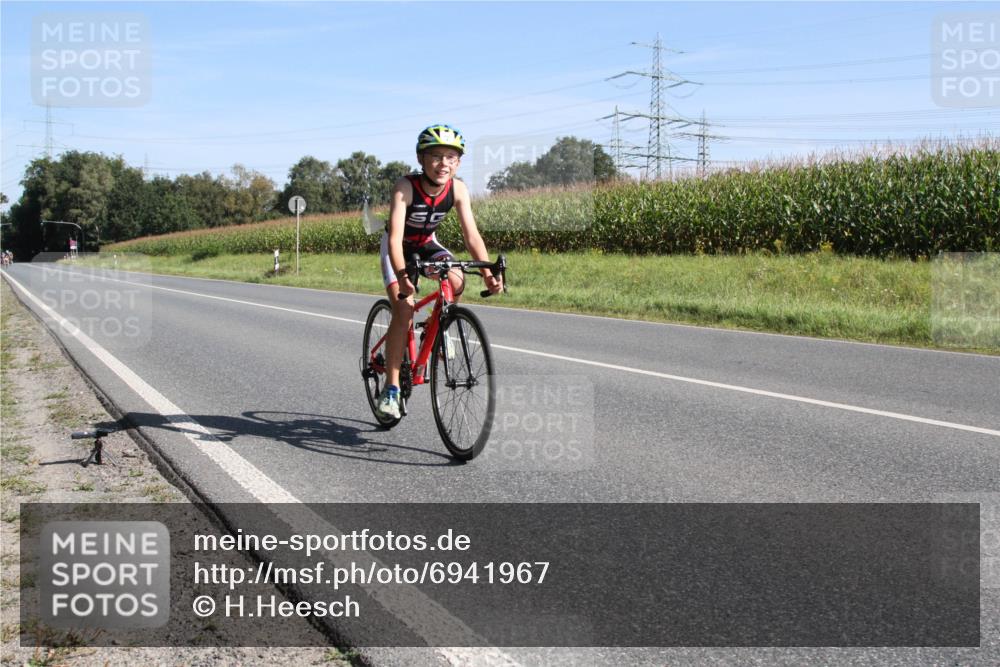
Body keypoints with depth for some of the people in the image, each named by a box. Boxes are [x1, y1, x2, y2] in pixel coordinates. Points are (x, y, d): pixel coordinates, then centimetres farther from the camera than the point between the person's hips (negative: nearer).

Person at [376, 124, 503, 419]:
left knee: (456, 282, -26)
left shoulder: (458, 189, -21)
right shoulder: (405, 187, -32)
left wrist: (488, 273, -37)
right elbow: (395, 237, -41)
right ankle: (391, 388, -14)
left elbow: (471, 234, -23)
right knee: (403, 309, -21)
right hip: (399, 247, -3)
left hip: (427, 244, 4)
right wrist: (402, 275, -56)